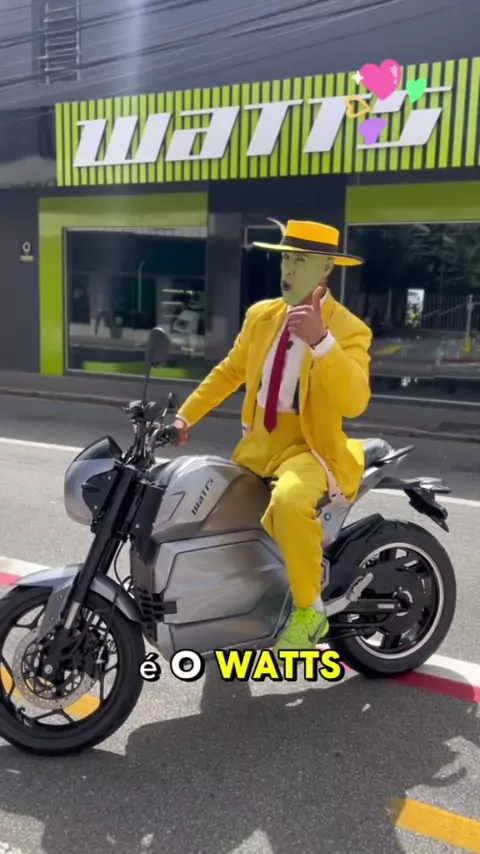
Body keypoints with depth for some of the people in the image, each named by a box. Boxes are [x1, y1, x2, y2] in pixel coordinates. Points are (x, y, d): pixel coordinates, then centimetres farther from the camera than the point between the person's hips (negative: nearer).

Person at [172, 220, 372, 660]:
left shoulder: (349, 330, -14)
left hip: (310, 446, -7)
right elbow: (229, 371, 16)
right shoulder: (261, 314, 6)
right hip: (258, 440, 7)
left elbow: (355, 403, -29)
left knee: (288, 502, -37)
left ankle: (309, 611, -14)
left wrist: (320, 340, -40)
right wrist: (185, 415, 13)